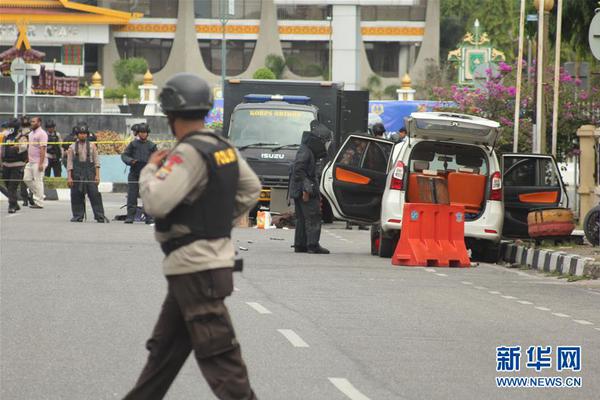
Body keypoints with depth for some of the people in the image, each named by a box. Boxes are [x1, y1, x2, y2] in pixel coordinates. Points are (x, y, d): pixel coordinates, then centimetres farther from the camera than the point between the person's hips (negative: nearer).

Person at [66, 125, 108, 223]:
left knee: (95, 194, -8)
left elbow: (96, 161, 7)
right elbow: (69, 163, 6)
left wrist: (97, 175, -2)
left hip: (90, 174, -1)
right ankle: (78, 216, 11)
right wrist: (69, 177, -2)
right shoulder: (72, 147, 10)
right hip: (77, 174, 1)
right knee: (77, 196, 0)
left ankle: (100, 216, -9)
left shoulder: (91, 146, 10)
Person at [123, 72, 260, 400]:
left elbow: (156, 203, -26)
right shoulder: (224, 148, 8)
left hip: (195, 269, -9)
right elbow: (251, 189, 20)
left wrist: (150, 170, -8)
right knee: (164, 349, 17)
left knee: (219, 358, -7)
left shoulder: (189, 153, -19)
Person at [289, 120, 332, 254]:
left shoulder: (310, 152, 19)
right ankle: (313, 245, -14)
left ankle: (300, 245, 15)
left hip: (298, 192, 10)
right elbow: (298, 170, -22)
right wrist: (306, 189, -24)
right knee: (313, 218, -11)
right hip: (304, 192, -10)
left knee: (302, 219, 12)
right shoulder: (305, 152, -13)